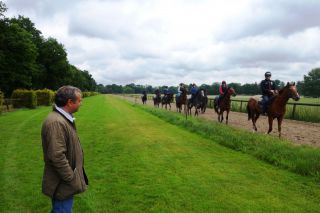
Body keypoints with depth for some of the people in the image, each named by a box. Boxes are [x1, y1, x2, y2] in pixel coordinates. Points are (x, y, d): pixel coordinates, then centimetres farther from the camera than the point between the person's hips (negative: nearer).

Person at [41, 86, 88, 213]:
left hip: (66, 179, 10)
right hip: (63, 183, -10)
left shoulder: (63, 118, 6)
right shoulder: (56, 122, -27)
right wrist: (72, 180, -21)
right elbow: (57, 156, -30)